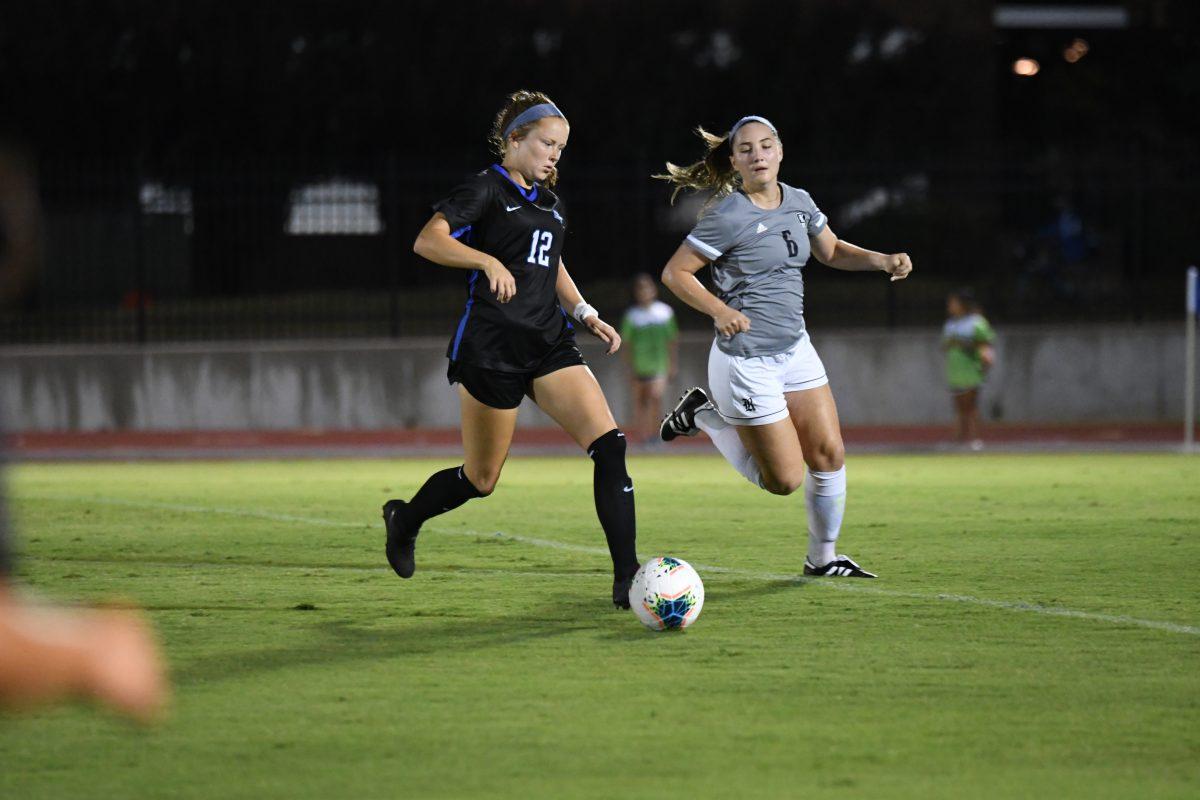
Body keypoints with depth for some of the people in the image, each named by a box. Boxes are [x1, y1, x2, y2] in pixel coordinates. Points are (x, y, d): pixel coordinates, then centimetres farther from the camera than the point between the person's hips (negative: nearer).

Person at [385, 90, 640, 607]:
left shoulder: (547, 201, 18)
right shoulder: (487, 189, -5)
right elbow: (428, 240, -19)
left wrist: (585, 313, 18)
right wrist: (489, 261, -32)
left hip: (549, 342, 7)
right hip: (491, 346, -6)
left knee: (609, 444, -14)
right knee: (481, 479, 4)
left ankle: (627, 578, -16)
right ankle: (404, 519, 35)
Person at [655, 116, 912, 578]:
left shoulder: (798, 202, 4)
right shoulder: (728, 216, -17)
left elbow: (831, 251, 21)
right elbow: (675, 272, -12)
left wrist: (883, 261, 4)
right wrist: (720, 311, -27)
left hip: (795, 350, 7)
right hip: (746, 361, -7)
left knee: (829, 455, 1)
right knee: (785, 480, -2)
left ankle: (822, 558, 20)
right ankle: (704, 418, 18)